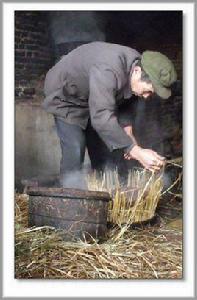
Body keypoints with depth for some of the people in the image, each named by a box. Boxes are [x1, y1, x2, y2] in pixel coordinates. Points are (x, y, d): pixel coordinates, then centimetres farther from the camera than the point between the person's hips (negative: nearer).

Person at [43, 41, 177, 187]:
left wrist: (128, 132, -18)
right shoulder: (107, 71, -43)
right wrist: (137, 152, -52)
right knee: (75, 149, -20)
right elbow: (101, 118, -49)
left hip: (93, 98, 7)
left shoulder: (139, 63, -16)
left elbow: (125, 100, -2)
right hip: (65, 95, -7)